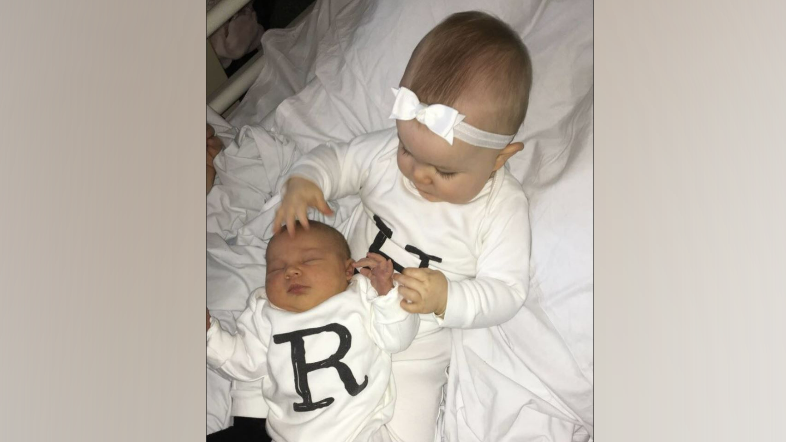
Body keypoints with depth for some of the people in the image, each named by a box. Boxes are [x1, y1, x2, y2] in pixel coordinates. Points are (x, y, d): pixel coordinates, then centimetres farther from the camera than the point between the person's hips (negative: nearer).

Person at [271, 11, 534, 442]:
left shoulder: (502, 207, -19)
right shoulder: (389, 150, -12)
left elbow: (506, 290, -15)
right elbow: (337, 158, 3)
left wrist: (447, 299, -34)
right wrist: (304, 179, -20)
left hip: (415, 354, -2)